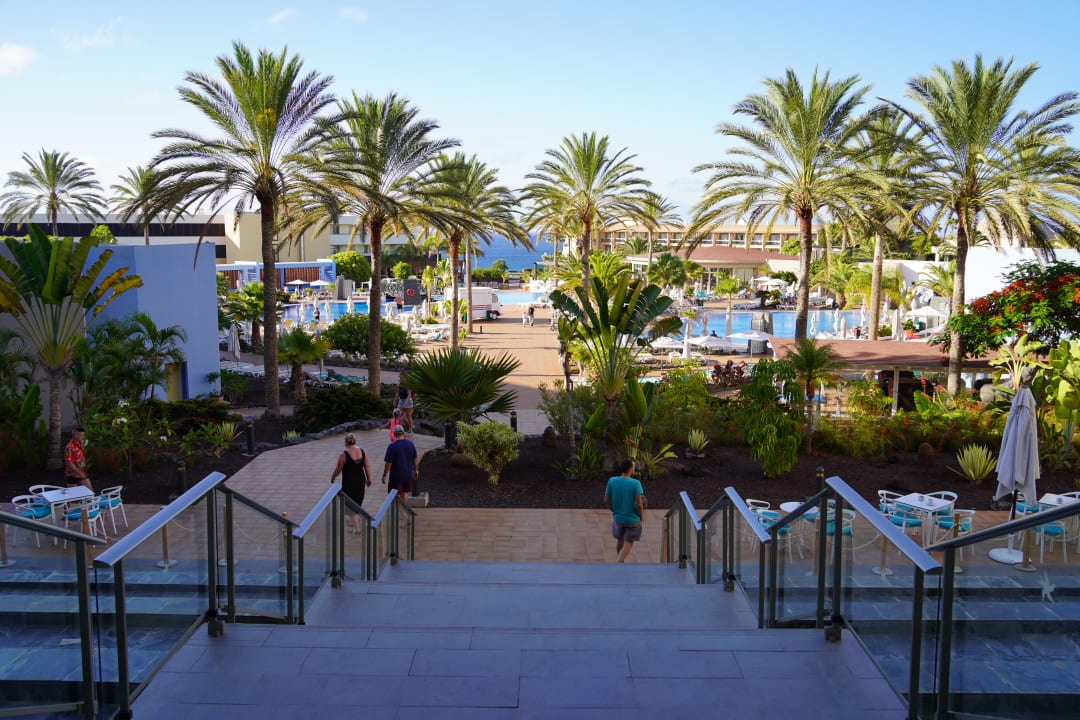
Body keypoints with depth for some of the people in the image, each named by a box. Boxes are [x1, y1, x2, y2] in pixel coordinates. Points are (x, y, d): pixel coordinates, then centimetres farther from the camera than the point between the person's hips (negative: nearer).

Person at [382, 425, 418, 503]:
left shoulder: (392, 446, -18)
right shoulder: (410, 444, -3)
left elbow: (388, 462, -17)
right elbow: (415, 459, 6)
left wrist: (384, 475, -7)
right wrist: (416, 470, 19)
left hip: (396, 475, -5)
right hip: (408, 474, 5)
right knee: (404, 493, 20)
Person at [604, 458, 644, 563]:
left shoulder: (612, 481, -11)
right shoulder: (635, 483, -22)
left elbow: (606, 500, -5)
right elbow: (639, 504, -22)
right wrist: (641, 516, -2)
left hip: (617, 518, 4)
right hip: (632, 519, -4)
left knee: (620, 540, 26)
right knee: (628, 543, 9)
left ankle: (621, 562, 42)